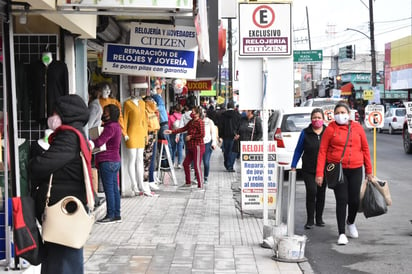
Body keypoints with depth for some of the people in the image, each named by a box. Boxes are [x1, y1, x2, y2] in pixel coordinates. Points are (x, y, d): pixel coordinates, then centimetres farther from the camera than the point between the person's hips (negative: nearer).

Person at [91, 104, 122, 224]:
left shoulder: (110, 127, -16)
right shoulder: (116, 126, 16)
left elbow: (99, 142, -23)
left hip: (107, 161, -10)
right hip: (115, 160, 10)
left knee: (109, 189, -5)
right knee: (114, 188, 11)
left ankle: (110, 215, -1)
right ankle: (116, 215, 14)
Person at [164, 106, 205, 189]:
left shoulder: (200, 122, -11)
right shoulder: (191, 122, 16)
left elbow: (202, 135, -19)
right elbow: (183, 129, 15)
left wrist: (190, 137, -13)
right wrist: (171, 131, 8)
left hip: (198, 146, -10)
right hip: (191, 147, 10)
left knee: (197, 166, -10)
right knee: (185, 163, 14)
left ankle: (200, 186, -5)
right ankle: (188, 183, 27)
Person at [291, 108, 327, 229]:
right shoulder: (305, 133, 1)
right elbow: (298, 150, 5)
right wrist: (293, 166, 1)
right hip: (308, 170, -2)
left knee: (321, 194, 9)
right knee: (311, 191, -14)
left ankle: (319, 218, 24)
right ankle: (310, 220, -3)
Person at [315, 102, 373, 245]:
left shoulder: (357, 127, 4)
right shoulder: (330, 129, -1)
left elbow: (365, 149, 11)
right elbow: (322, 151, -3)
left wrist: (369, 170, 11)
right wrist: (319, 173, -9)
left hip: (355, 169, 2)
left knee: (354, 200, 5)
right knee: (341, 200, -5)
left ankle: (350, 222, 37)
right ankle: (342, 233, 6)